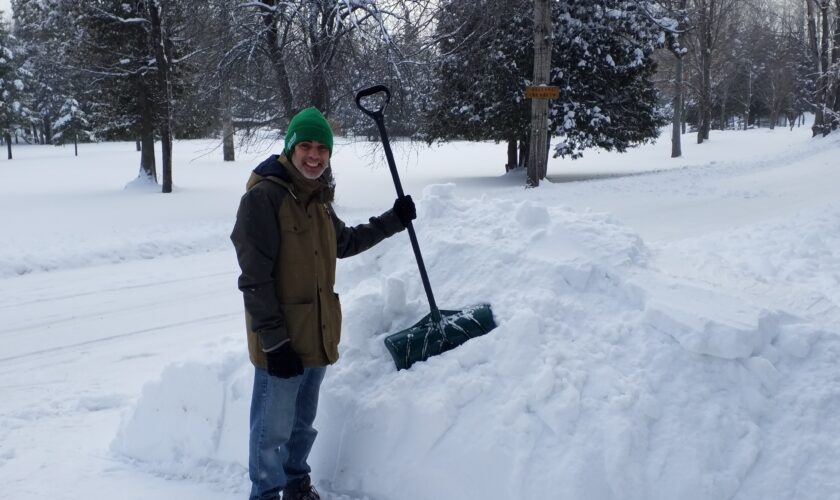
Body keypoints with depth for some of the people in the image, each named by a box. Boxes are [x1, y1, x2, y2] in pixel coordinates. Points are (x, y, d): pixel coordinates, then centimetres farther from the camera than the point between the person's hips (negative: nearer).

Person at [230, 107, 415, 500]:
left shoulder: (318, 198, 10)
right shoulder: (263, 197, -17)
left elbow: (345, 243, 28)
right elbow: (255, 279, -20)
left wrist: (393, 220, 21)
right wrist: (274, 340, -22)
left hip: (317, 336, 8)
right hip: (281, 344, -8)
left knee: (303, 424, 23)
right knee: (273, 431, 4)